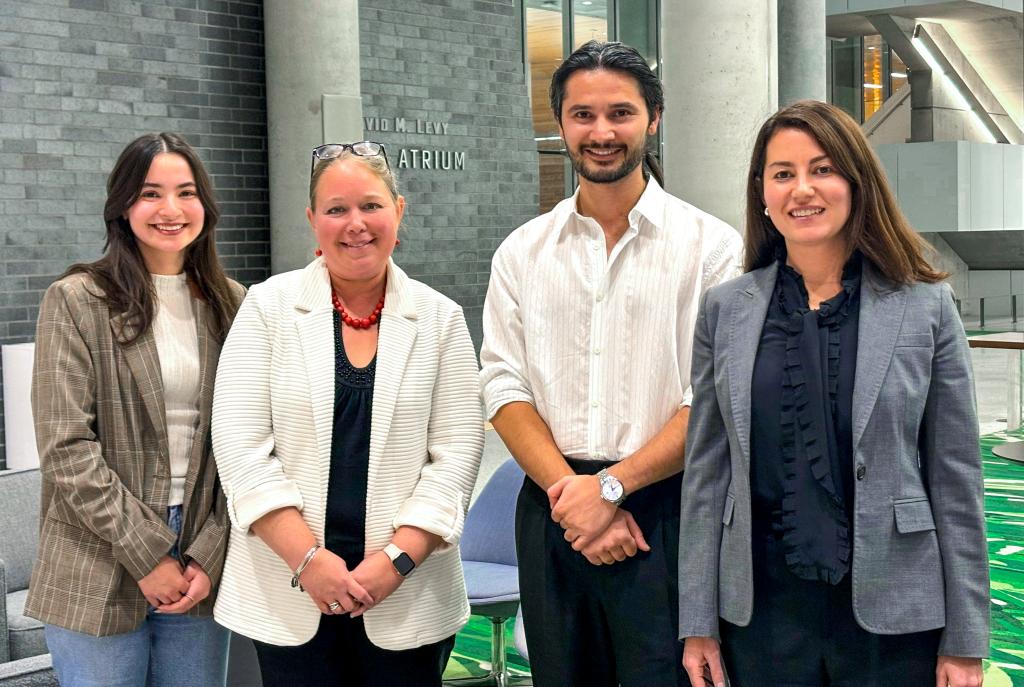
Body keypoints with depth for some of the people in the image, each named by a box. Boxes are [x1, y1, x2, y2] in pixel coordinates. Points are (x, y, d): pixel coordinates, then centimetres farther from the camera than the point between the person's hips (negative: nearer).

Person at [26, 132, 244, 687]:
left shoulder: (230, 304, 7)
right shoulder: (77, 300, -4)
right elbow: (66, 449, -10)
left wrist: (210, 555, -5)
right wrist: (147, 556, -12)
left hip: (201, 575, 3)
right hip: (98, 577, -3)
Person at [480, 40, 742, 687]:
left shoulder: (711, 245, -3)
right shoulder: (522, 252, 8)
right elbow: (506, 389, 3)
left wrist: (610, 487, -14)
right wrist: (568, 489, -11)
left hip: (663, 511, -3)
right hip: (552, 512, 3)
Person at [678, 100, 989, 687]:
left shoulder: (926, 307, -3)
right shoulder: (726, 309, 2)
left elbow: (956, 478, -2)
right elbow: (706, 470, 4)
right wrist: (698, 623, 2)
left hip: (892, 613, -1)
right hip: (763, 610, 2)